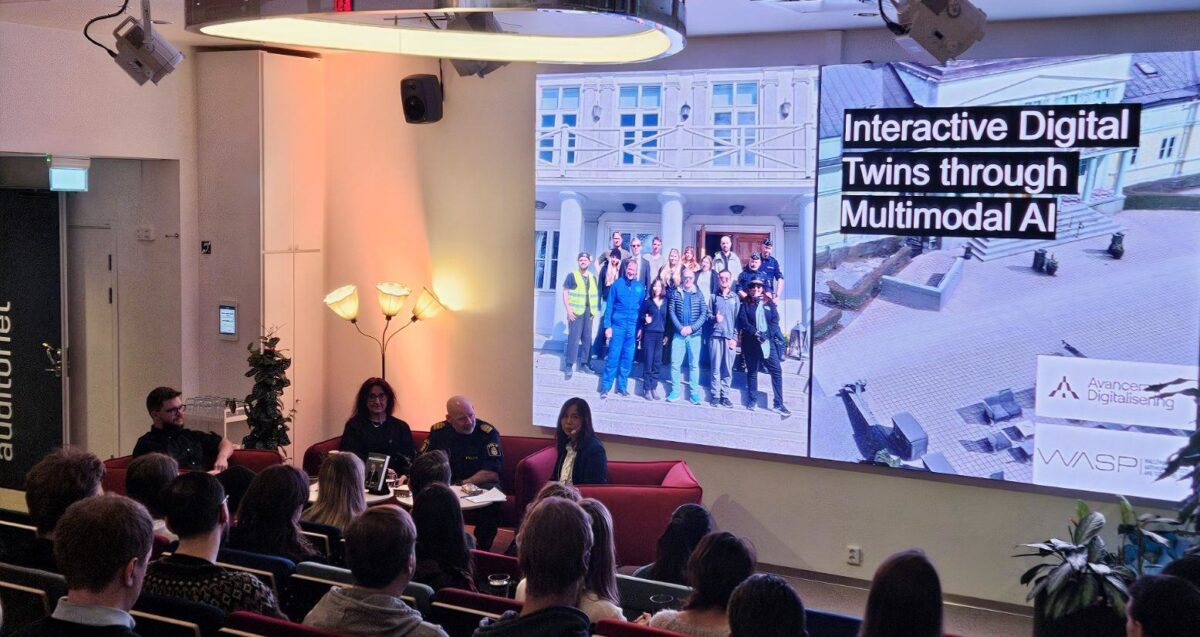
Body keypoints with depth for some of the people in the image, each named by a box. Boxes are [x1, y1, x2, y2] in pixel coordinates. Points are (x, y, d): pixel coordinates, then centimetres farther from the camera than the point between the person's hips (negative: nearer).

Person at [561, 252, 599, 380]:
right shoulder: (572, 276, 0)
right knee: (573, 338, -8)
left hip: (589, 311, 5)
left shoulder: (593, 277, 13)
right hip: (576, 311, -5)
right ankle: (569, 365, -6)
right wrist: (568, 310, -12)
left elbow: (596, 295, 17)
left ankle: (583, 363, 16)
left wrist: (595, 310, 7)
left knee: (587, 338, 7)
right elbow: (565, 293, -3)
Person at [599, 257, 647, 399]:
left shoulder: (640, 287, 7)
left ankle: (622, 386, 14)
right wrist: (607, 326, -7)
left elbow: (642, 308, 11)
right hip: (617, 325, -3)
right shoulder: (617, 285, -1)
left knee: (628, 358, 5)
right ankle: (605, 387, 2)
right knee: (613, 357, -3)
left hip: (633, 327, 3)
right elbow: (609, 306, -1)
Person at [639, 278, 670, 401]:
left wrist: (666, 335, 7)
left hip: (660, 334, 2)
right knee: (648, 361, -2)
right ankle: (647, 389, 2)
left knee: (657, 362, 4)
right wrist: (645, 319, -10)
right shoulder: (647, 302, 1)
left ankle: (654, 387, 11)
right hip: (649, 334, -2)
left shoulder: (666, 302, 5)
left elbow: (668, 319, 9)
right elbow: (640, 314, 11)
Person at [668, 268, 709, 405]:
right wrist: (680, 328, -11)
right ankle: (675, 391, 7)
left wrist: (692, 328, -12)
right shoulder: (676, 293, 6)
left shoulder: (699, 294, 5)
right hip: (679, 334, 1)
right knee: (675, 363, -1)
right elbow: (671, 312, 1)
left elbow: (704, 314, 0)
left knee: (694, 364, 2)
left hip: (694, 334, 0)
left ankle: (694, 393, 6)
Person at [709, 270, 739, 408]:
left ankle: (725, 395, 4)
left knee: (728, 368, -2)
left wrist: (735, 337, 0)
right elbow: (708, 315, 12)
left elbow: (738, 319, 9)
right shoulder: (713, 297, 11)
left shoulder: (735, 298, 11)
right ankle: (715, 395, 3)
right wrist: (714, 318, -11)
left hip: (730, 337, 0)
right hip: (716, 336, 0)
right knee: (715, 367, -2)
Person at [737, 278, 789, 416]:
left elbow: (775, 321, 0)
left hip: (769, 341, 1)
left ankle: (779, 403, -5)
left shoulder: (770, 305, 13)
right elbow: (743, 322, -5)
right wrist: (756, 333, -20)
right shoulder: (745, 305, 9)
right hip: (751, 343, 0)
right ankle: (752, 400, 18)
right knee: (752, 371, 7)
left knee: (776, 371, -7)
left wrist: (766, 334, -16)